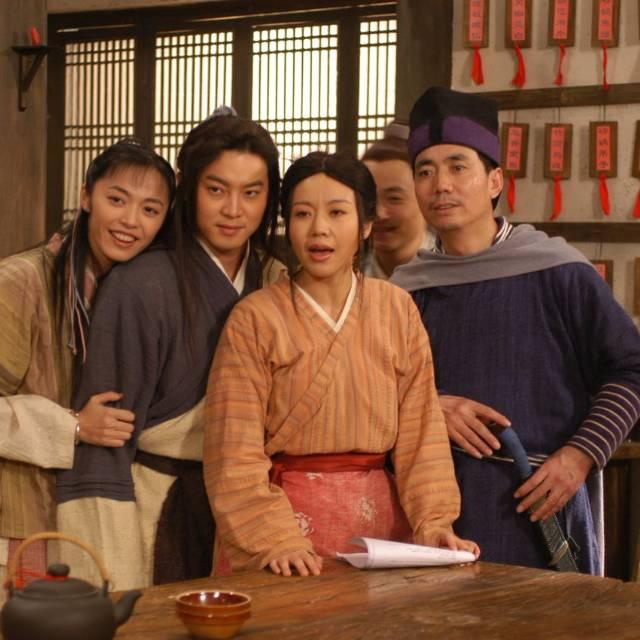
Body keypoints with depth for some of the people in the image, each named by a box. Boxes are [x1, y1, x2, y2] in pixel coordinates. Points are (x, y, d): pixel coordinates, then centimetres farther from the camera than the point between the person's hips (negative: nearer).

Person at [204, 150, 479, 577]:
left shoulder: (398, 311, 5)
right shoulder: (255, 320, -4)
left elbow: (421, 431, 2)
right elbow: (235, 453, -9)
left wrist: (434, 523, -11)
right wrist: (276, 541, -21)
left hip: (379, 523, 3)